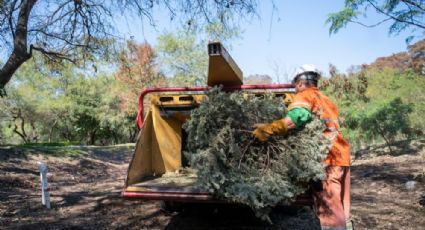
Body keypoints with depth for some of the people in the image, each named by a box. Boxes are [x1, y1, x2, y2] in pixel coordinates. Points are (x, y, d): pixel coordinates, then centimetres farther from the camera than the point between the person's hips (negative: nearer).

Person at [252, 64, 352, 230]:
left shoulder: (305, 95, -1)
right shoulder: (326, 100, 26)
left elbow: (297, 117, -21)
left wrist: (268, 129, -23)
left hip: (327, 157, -9)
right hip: (341, 155, 9)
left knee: (329, 209, -7)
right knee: (340, 209, 16)